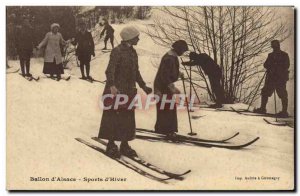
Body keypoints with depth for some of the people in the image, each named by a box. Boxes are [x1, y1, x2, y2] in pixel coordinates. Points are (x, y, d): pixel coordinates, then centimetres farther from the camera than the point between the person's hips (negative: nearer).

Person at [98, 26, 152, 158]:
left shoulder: (133, 52, 13)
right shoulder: (117, 51, -12)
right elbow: (110, 70, -21)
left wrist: (143, 86, 22)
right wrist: (111, 85, -35)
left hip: (129, 91, 8)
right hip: (116, 91, -8)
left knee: (128, 119, 10)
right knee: (114, 118, -1)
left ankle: (124, 145, 21)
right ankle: (111, 146, 10)